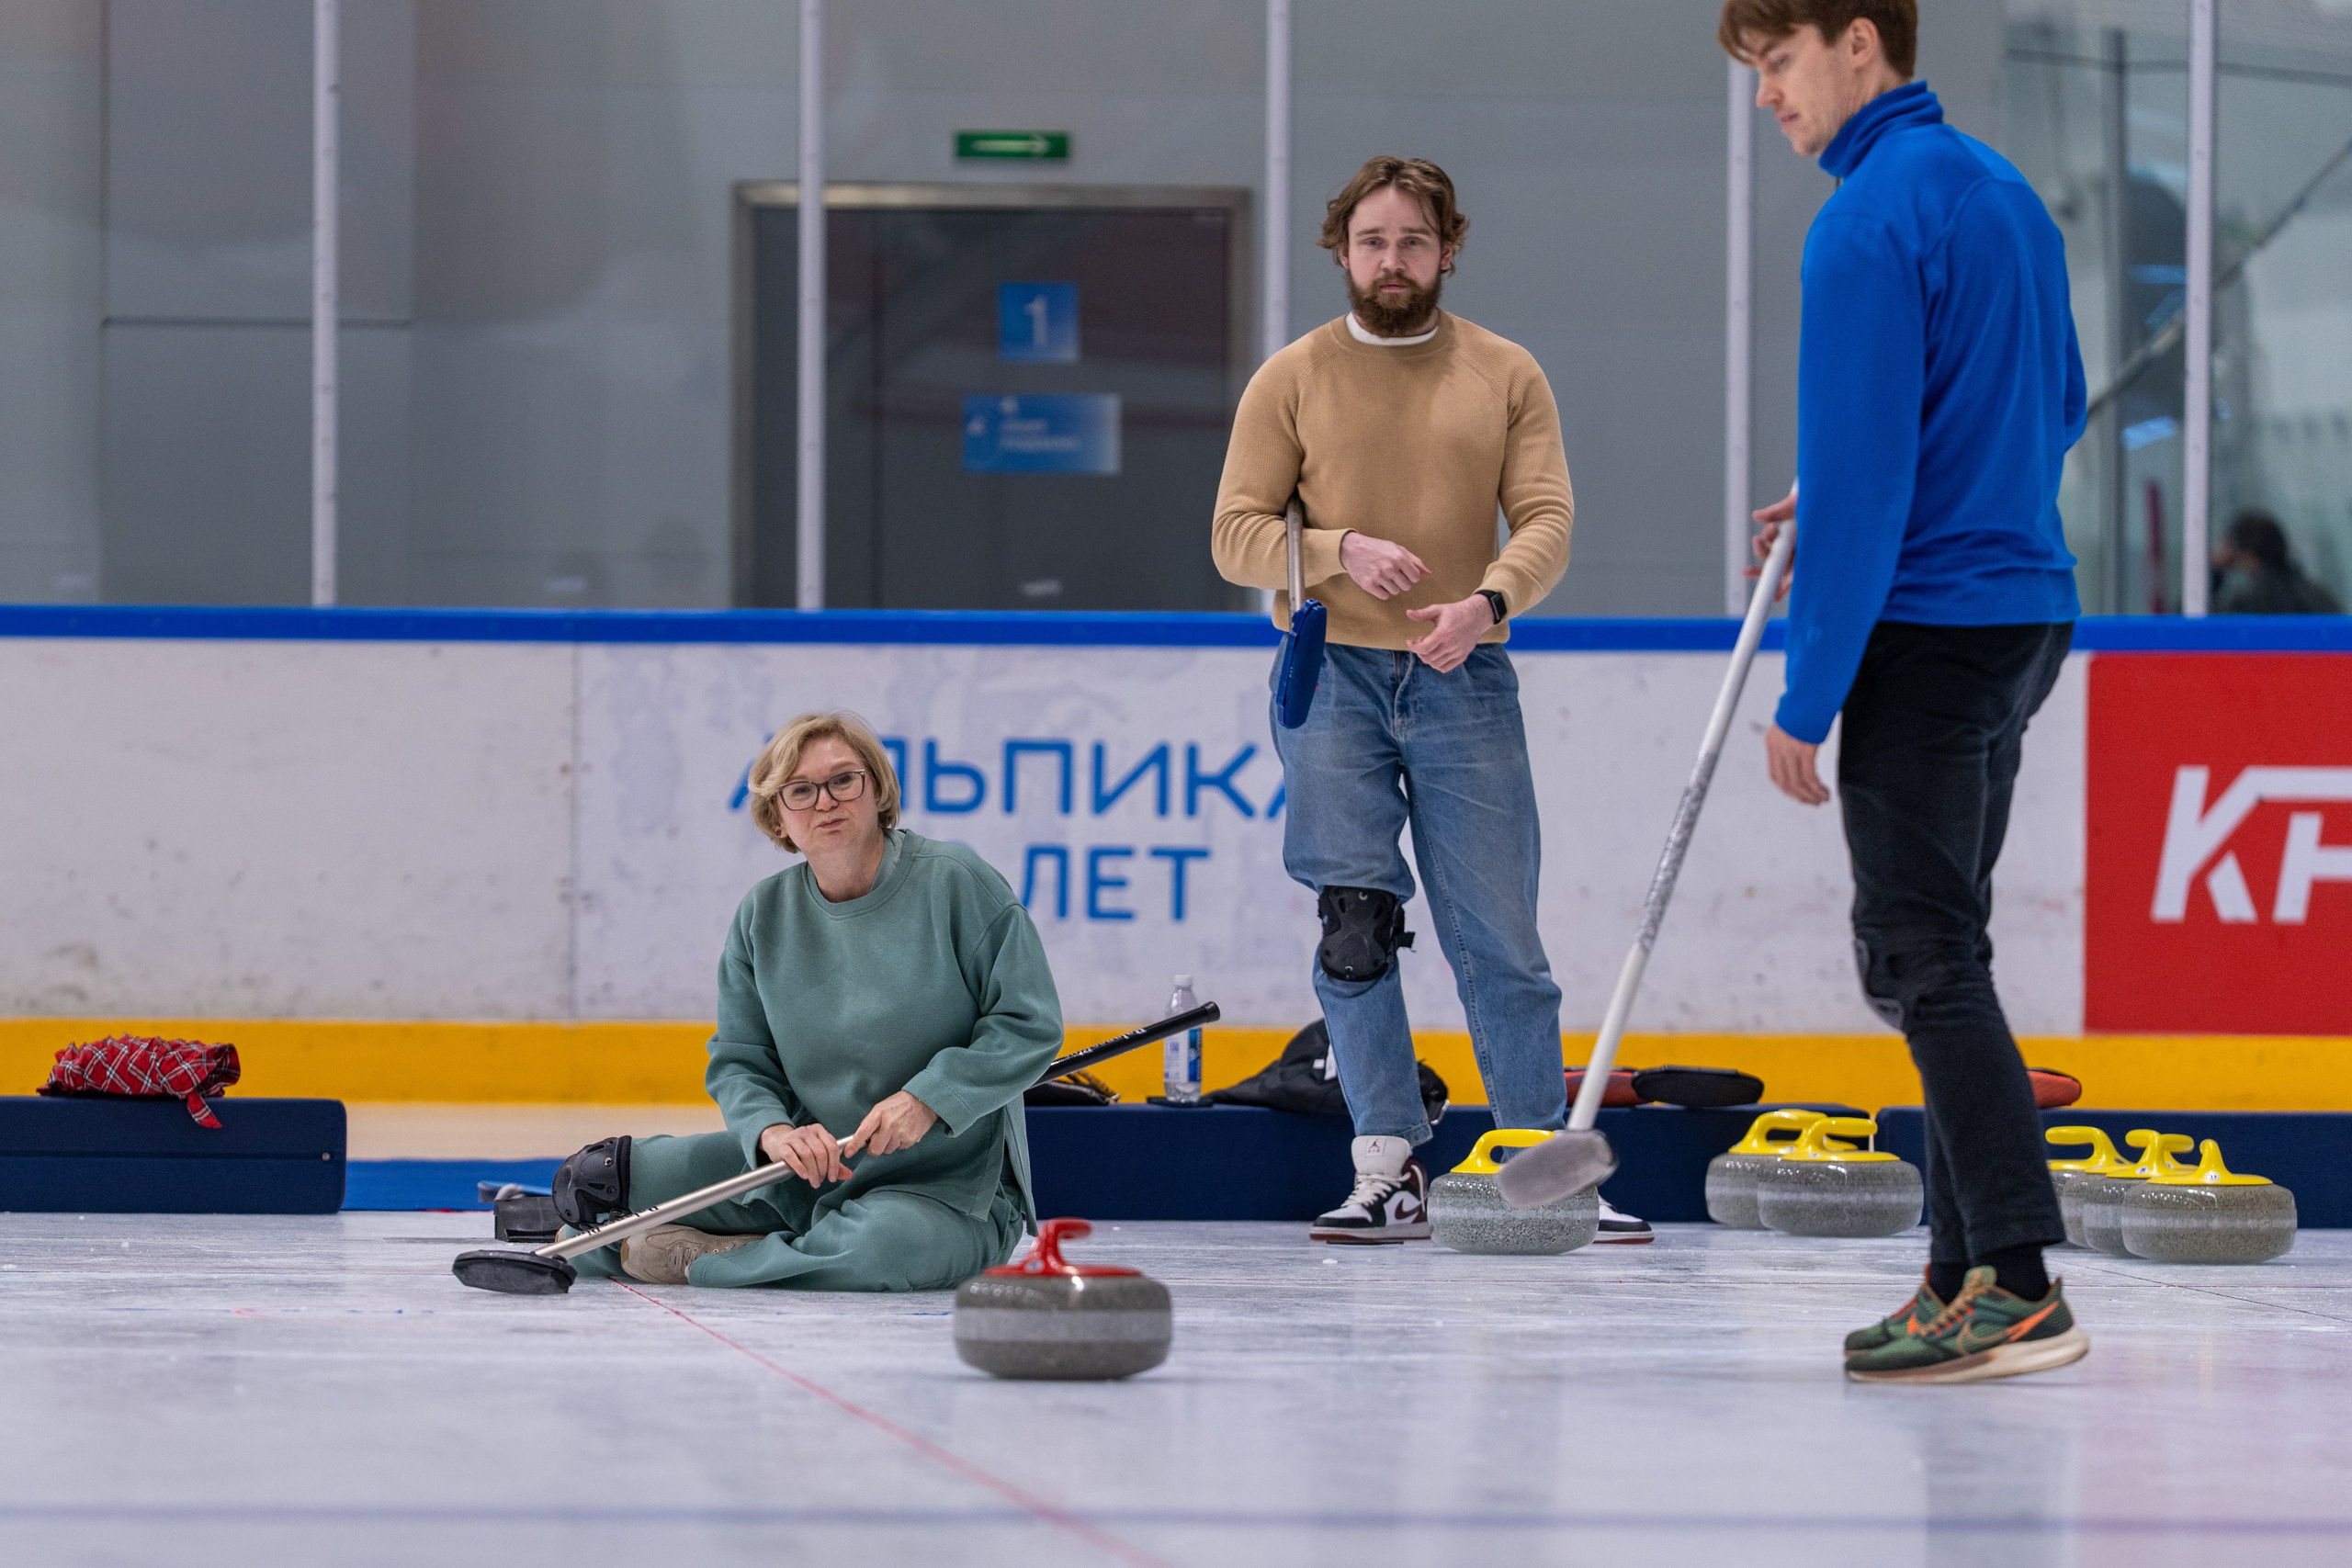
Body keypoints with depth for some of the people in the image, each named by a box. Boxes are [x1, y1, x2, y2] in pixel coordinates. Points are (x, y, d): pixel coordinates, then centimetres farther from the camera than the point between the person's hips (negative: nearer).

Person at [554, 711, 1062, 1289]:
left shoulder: (958, 883, -11)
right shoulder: (763, 915, 2)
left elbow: (1030, 1023, -10)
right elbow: (740, 1060, 5)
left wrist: (929, 1098, -22)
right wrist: (770, 1129, -18)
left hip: (944, 1184, -3)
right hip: (803, 1171, 4)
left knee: (885, 1245, -42)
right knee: (588, 1179, -11)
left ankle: (700, 1261, -19)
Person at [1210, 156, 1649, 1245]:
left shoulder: (1506, 377, 9)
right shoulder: (1291, 381, 7)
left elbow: (1546, 522, 1)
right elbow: (1237, 534, 3)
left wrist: (1484, 602, -19)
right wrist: (1344, 552, -15)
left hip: (1465, 679, 0)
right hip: (1333, 675, 0)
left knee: (1498, 938, 0)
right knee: (1356, 926, -8)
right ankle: (1389, 1172, -4)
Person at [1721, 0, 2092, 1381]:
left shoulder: (1872, 224, -16)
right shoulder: (2005, 193, 13)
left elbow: (1861, 479, -19)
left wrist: (1807, 698, -14)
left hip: (1929, 635, -10)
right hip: (2026, 609, 10)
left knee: (1924, 958, -9)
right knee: (1939, 954, 15)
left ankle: (2019, 1286, -15)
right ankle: (1966, 1275, 17)